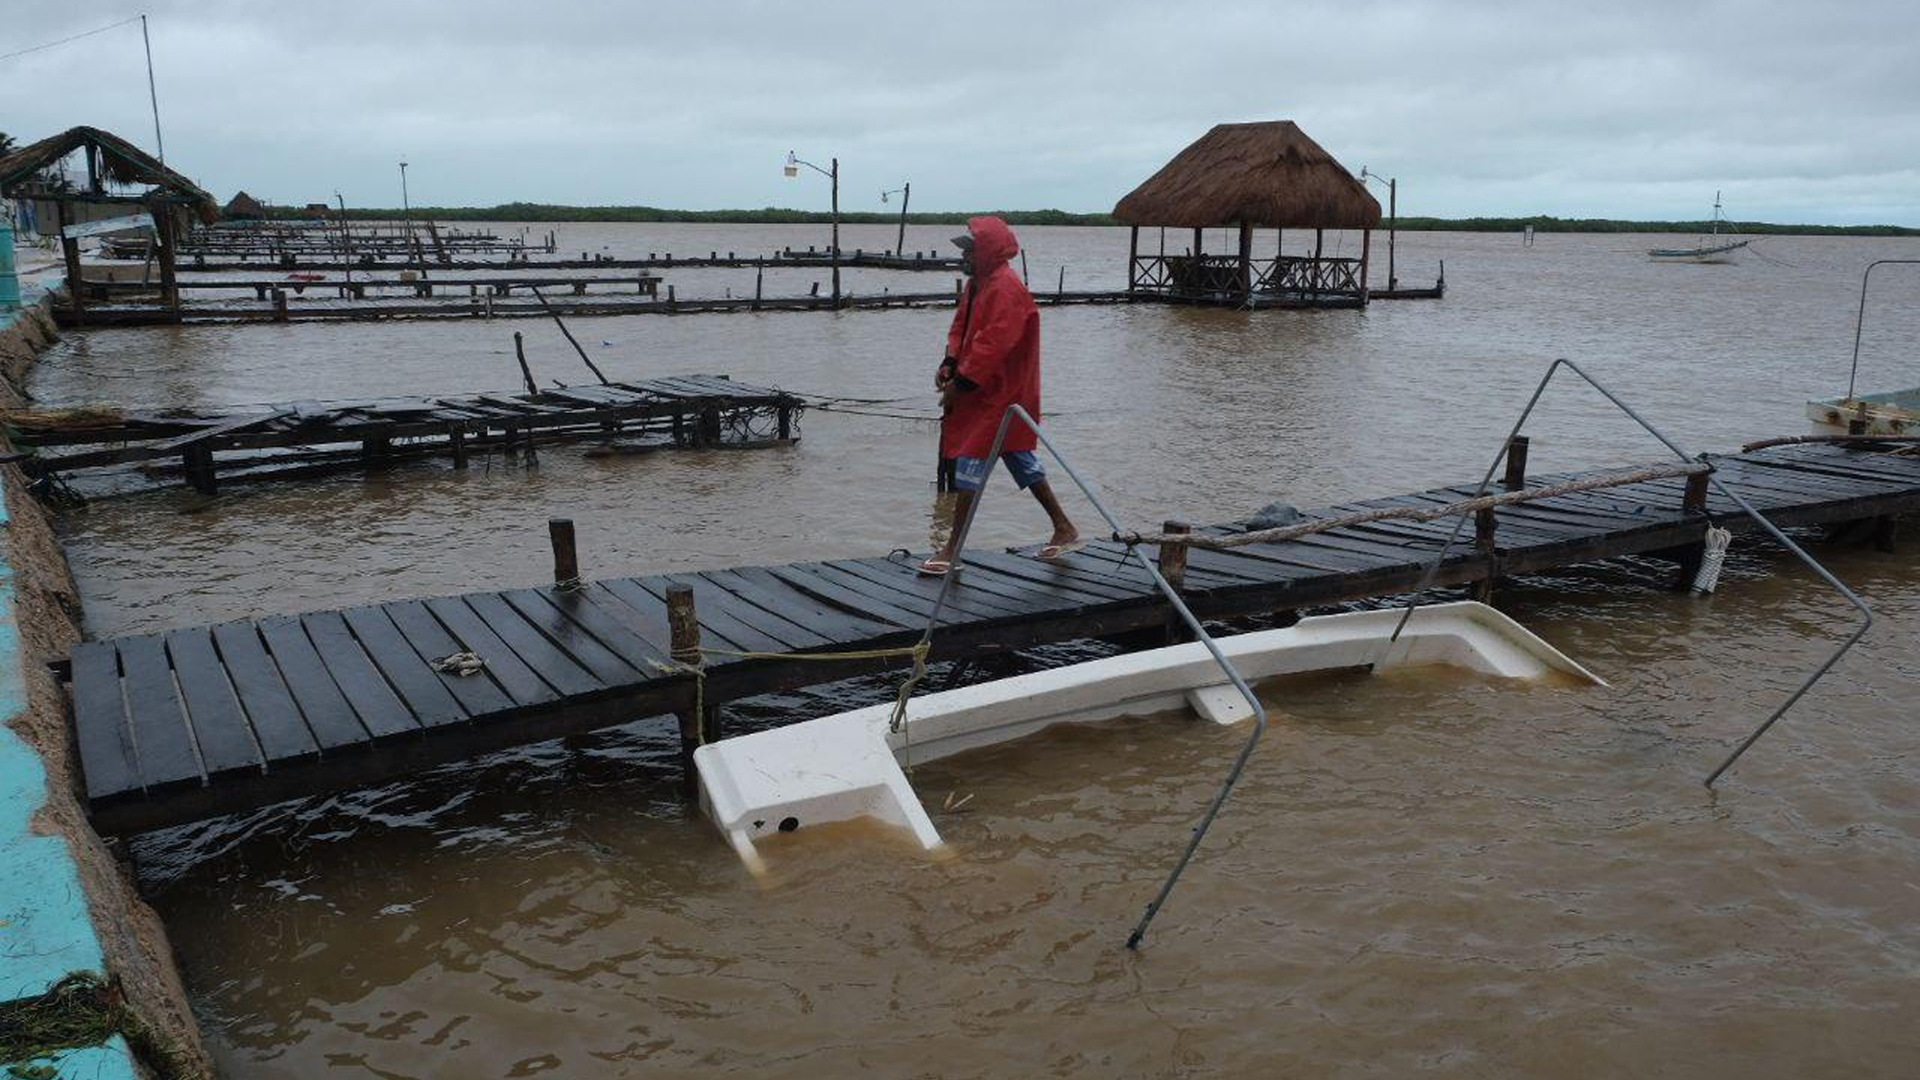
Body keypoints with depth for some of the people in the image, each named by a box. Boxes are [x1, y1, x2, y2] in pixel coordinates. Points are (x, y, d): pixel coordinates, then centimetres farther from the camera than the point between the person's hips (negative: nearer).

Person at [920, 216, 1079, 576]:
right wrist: (950, 364, 1)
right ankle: (1065, 530, 26)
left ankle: (952, 551, -3)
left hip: (998, 397, -10)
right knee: (1019, 459, 16)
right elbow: (961, 325, 17)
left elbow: (992, 345, -26)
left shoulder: (1005, 289, -21)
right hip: (988, 393, 10)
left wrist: (961, 384, -21)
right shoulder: (978, 282, 11)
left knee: (971, 463, -8)